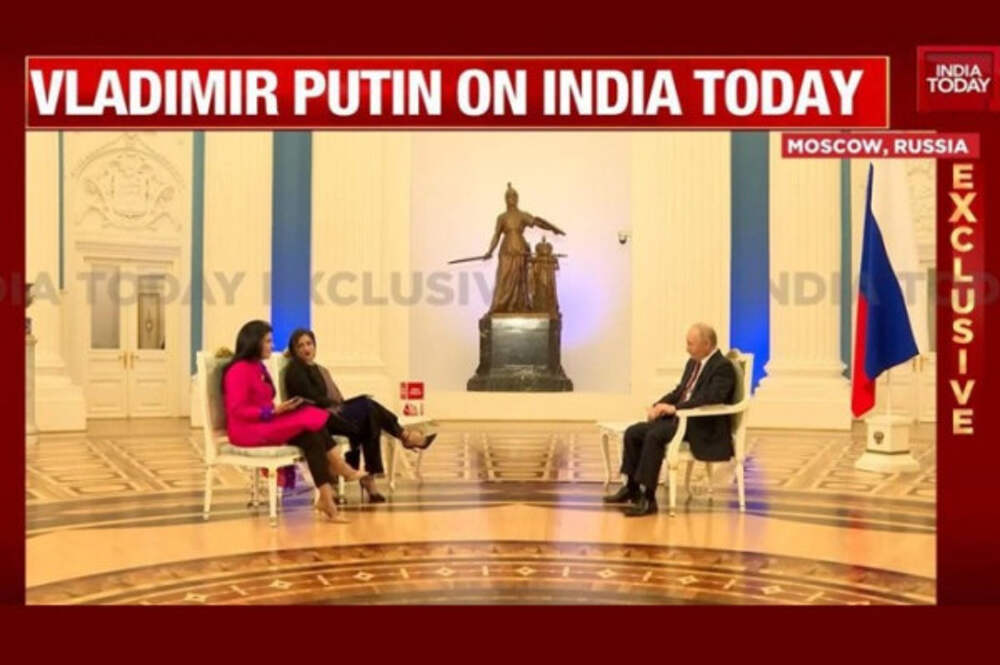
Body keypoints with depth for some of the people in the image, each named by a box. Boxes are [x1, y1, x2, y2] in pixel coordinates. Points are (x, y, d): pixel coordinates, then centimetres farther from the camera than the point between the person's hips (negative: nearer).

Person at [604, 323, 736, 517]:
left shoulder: (723, 367, -12)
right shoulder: (693, 363, 16)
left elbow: (712, 398, -27)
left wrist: (674, 408, -29)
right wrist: (658, 406, 2)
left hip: (704, 427, -9)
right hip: (681, 418, 9)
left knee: (654, 435, -30)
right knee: (633, 432, -4)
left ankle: (648, 498, -25)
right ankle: (631, 487, 9)